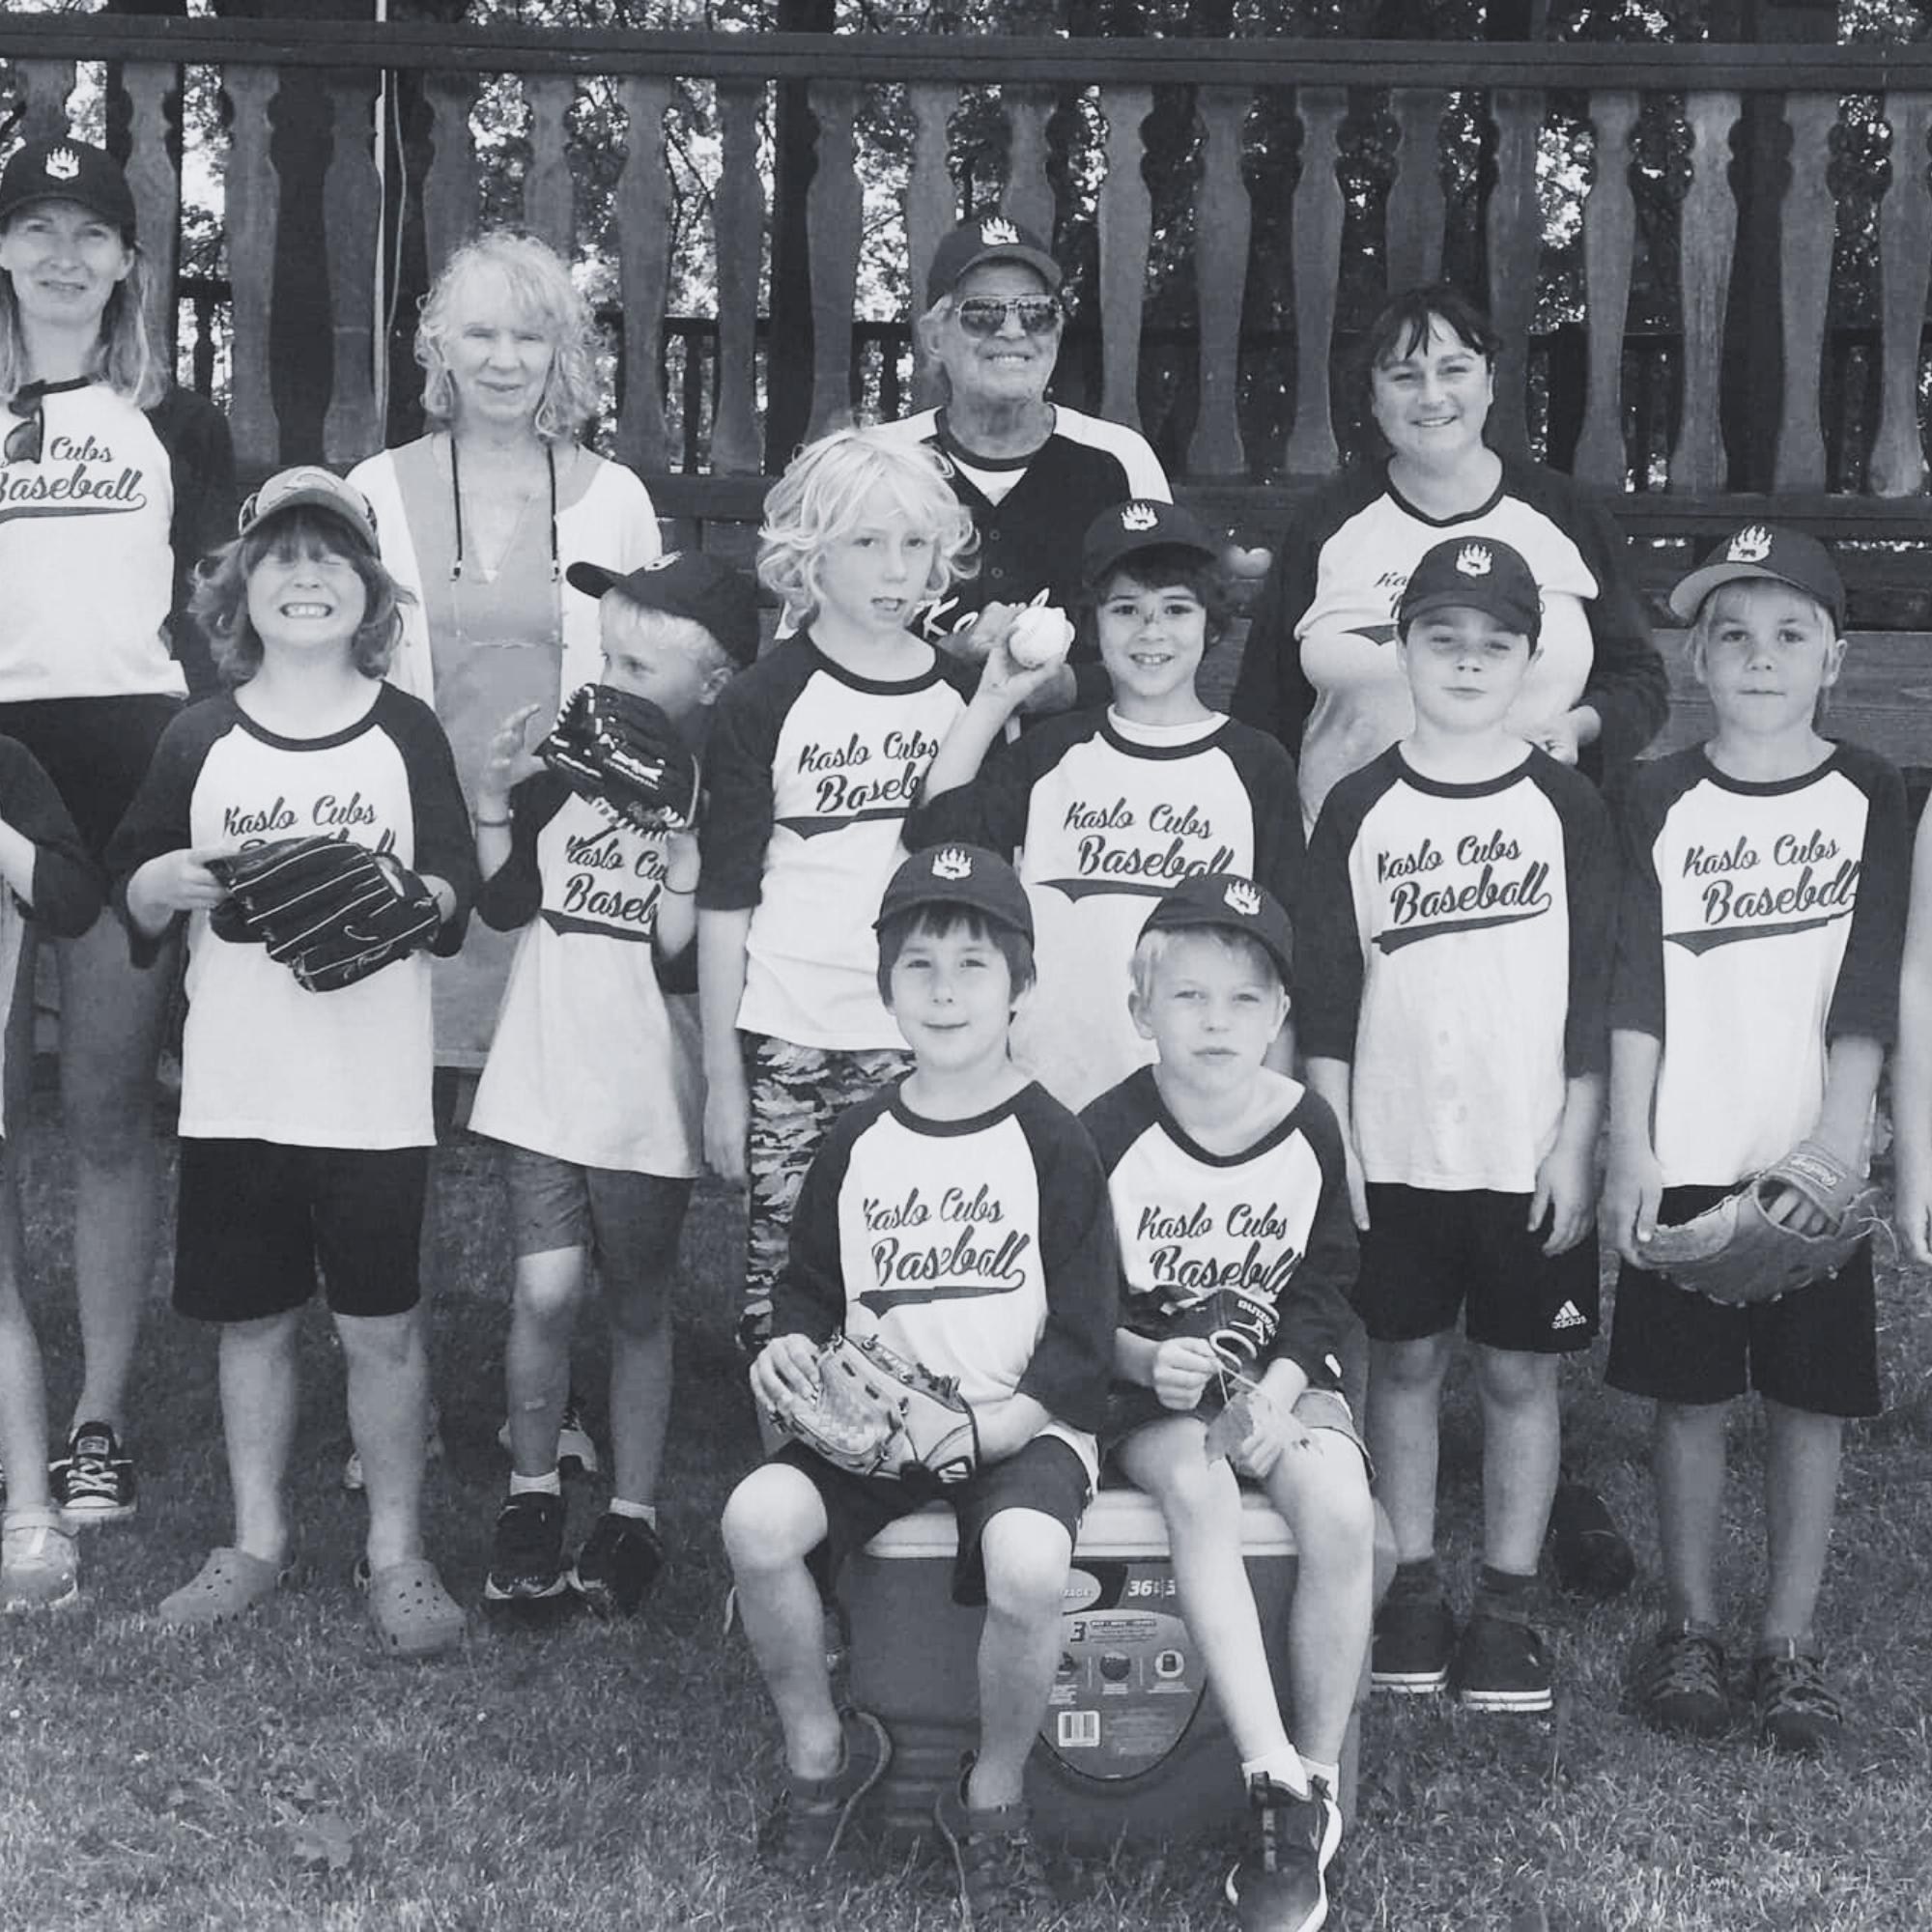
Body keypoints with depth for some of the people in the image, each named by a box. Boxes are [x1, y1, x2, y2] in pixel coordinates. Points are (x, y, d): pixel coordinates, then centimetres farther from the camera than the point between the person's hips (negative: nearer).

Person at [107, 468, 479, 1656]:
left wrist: (398, 899, -21)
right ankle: (258, 1541, 26)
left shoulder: (406, 732, 1)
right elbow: (131, 899, 8)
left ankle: (397, 1552, 17)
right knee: (252, 1321, 11)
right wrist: (176, 882, -14)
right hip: (235, 1091, 2)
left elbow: (457, 901, 0)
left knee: (383, 1327, 2)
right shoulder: (201, 741, 5)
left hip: (375, 1095, -2)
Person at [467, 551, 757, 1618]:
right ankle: (530, 1497, 15)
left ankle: (632, 1514, 23)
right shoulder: (566, 769, 2)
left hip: (649, 1097, -2)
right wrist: (495, 796, -7)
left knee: (640, 1308, 10)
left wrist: (683, 862, -27)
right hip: (542, 1077, 2)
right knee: (545, 1291, -4)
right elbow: (505, 903, 4)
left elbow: (688, 965, -14)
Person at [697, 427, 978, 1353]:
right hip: (793, 1044, -2)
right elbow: (724, 902, -2)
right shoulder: (762, 703, -2)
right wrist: (722, 1076, -3)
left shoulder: (965, 695, 7)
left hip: (931, 1044, 3)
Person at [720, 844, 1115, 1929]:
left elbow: (1081, 1342, -6)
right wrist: (792, 1348, -5)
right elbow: (811, 1287, 18)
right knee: (758, 1520, -26)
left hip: (1018, 1426, -4)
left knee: (1027, 1564, -35)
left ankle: (993, 1800, -6)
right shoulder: (858, 1144, 9)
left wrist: (985, 1428, -18)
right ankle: (822, 1751, 1)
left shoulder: (1053, 1145, -3)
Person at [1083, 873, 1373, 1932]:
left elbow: (1327, 1290, 5)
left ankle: (1319, 1786, -15)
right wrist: (1148, 1361, -22)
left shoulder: (1308, 1129, -1)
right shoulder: (1107, 1135, -9)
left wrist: (1275, 1393, -11)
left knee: (1341, 1513, -28)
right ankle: (1275, 1781, -34)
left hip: (1280, 1373, 2)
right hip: (1147, 1378, -2)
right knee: (1196, 1487, -35)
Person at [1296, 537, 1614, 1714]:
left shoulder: (1568, 808, -1)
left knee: (1520, 1370, 6)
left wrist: (1577, 1143, -5)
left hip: (1531, 1157, -1)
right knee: (1406, 1362, 9)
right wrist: (1330, 1141, -2)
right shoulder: (1360, 809, 2)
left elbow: (1595, 991, -1)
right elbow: (1326, 991, 3)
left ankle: (1510, 1603, 16)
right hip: (1393, 1151, 1)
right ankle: (1415, 1584, 21)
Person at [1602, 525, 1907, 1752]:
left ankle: (1792, 1640, 16)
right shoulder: (1660, 803, 3)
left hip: (1812, 1159, 0)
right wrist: (1628, 1153, -6)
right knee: (1691, 1398, 7)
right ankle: (1691, 1626, 21)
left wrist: (1836, 1146, -13)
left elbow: (1868, 1000, -4)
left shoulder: (1871, 801, 1)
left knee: (1811, 1402, 5)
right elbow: (1634, 994, 0)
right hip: (1683, 1158, 0)